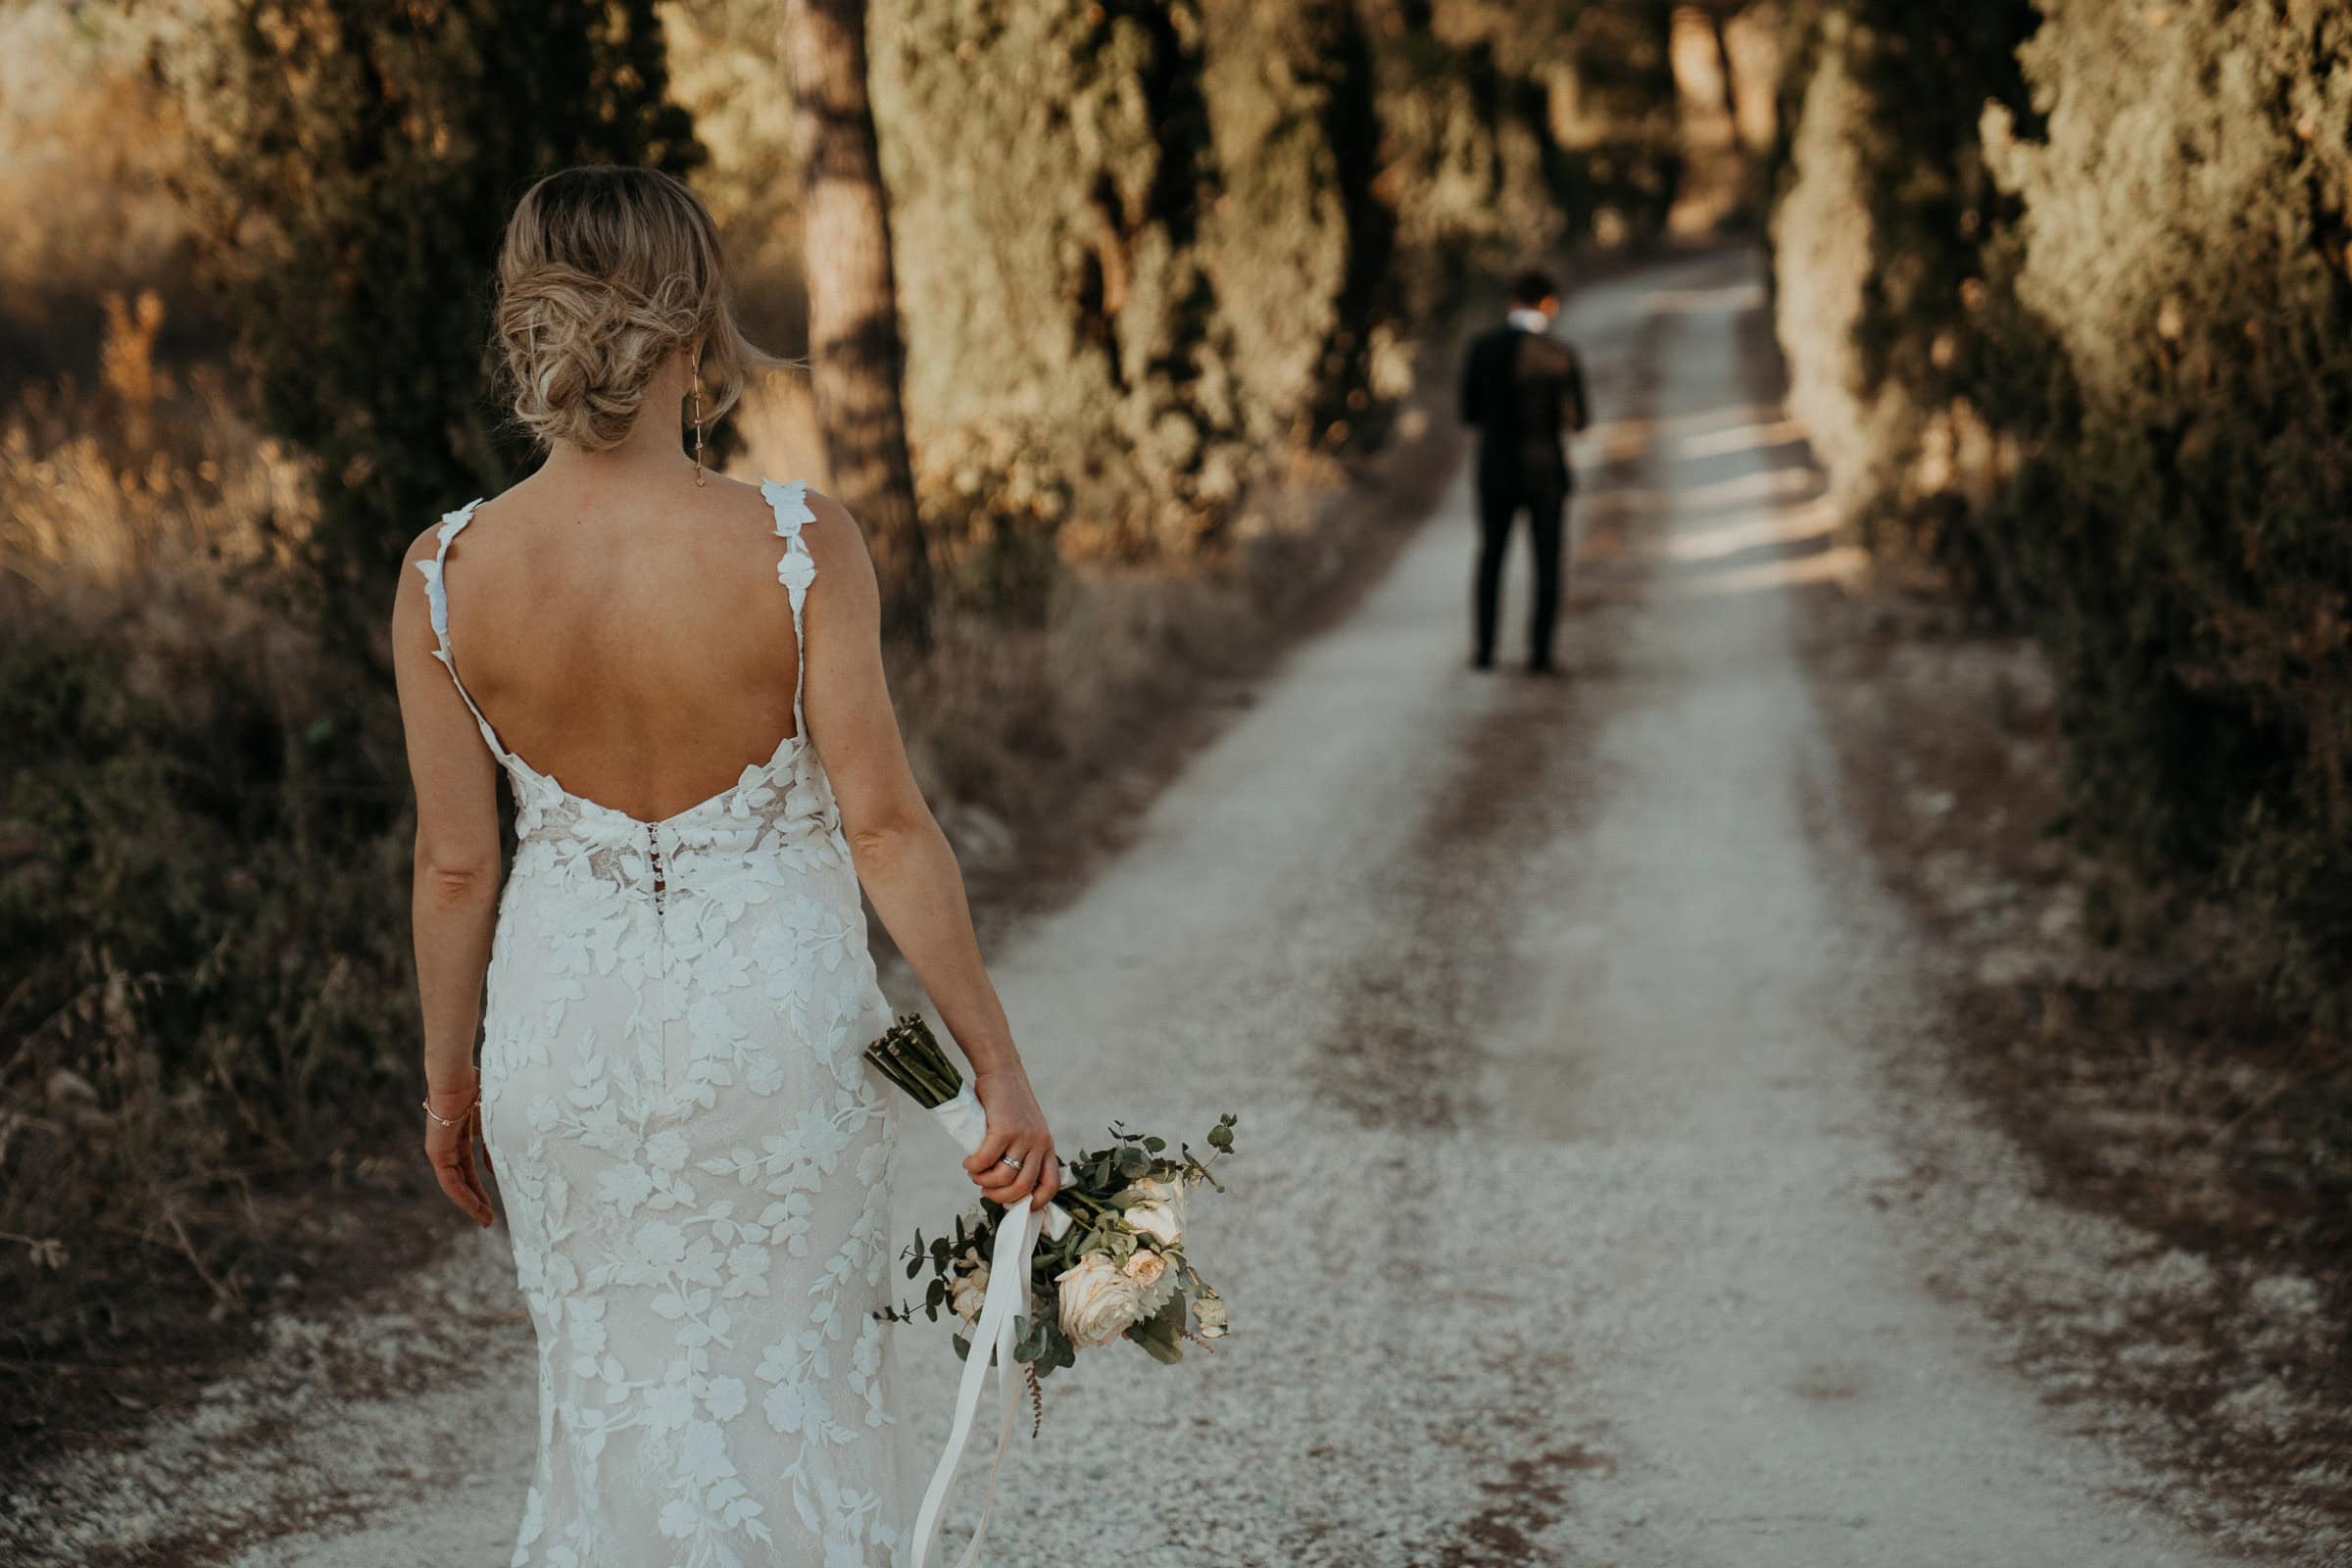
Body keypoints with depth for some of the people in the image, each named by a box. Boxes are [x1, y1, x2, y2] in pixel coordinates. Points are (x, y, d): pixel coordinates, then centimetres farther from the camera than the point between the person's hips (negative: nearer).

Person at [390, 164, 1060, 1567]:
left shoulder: (445, 575, -12)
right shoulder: (799, 545, -19)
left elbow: (455, 862, -4)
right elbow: (885, 825, -16)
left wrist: (450, 1079, 11)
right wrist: (999, 1070, -9)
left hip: (566, 1024, 2)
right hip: (776, 1020, -2)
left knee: (615, 1394, 20)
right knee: (795, 1388, 18)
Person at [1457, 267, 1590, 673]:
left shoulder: (1481, 349, -7)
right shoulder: (1562, 356, -12)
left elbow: (1470, 414, 0)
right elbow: (1576, 422, -7)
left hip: (1496, 470, 2)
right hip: (1545, 471, -2)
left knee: (1491, 559, 18)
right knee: (1547, 564, 11)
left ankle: (1484, 649, 18)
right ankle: (1540, 652, 7)